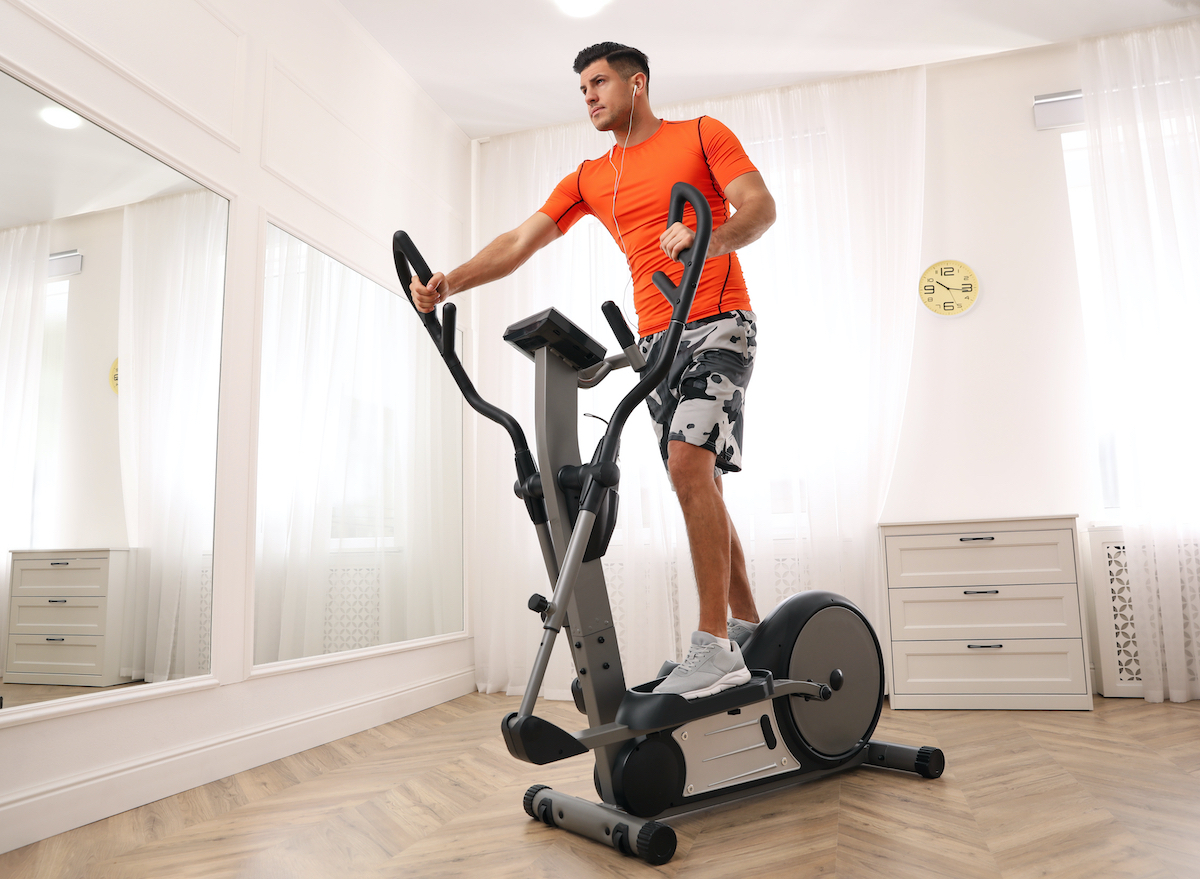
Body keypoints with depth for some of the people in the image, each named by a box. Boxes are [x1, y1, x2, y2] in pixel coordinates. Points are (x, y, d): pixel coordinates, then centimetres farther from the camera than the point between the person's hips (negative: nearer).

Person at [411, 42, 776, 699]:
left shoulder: (702, 134, 6)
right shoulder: (589, 179, 18)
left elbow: (761, 206, -7)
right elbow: (519, 242, 8)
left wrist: (710, 238, -29)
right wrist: (449, 283, -7)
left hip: (717, 322, -5)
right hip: (655, 340, 6)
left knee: (688, 462, -24)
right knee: (698, 482, 5)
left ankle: (715, 646, -21)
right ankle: (747, 628, 16)